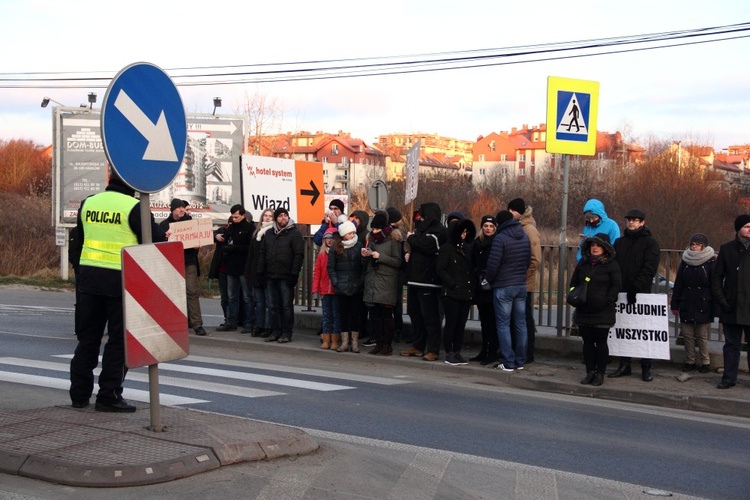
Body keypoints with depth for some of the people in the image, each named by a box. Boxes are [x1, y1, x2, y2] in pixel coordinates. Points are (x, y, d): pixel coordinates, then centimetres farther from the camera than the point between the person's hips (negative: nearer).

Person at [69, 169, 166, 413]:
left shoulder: (88, 203, 8)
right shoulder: (133, 207, -11)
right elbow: (157, 240, -10)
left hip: (88, 276, 6)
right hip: (120, 280, -6)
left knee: (87, 336, 14)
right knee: (119, 339, 3)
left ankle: (79, 393, 18)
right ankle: (109, 396, 3)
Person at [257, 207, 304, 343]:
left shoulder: (294, 234, -4)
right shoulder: (269, 234, 15)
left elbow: (299, 255, -10)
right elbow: (263, 254, 18)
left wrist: (294, 273, -17)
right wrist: (261, 272, 10)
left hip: (286, 277, -6)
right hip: (271, 276, 6)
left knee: (286, 305, -1)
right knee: (273, 306, 10)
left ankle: (287, 333, 5)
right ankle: (276, 331, 18)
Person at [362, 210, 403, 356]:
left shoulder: (393, 240, -2)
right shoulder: (372, 239, 16)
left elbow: (398, 262, -7)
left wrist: (380, 256, -14)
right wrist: (365, 255, 1)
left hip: (386, 285, -6)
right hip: (372, 283, 6)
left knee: (386, 314, -4)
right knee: (374, 315, 4)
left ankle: (387, 345, 3)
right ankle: (379, 343, 12)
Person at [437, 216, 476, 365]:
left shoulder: (468, 248, 13)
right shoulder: (447, 248, -4)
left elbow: (472, 268, 15)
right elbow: (440, 269, -8)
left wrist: (472, 286, 3)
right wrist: (452, 283, -13)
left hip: (466, 292, 5)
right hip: (451, 293, -5)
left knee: (461, 324, 8)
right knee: (451, 323, -1)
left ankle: (457, 352, 15)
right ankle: (449, 354, 5)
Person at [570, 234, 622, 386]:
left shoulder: (611, 265, -3)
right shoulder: (583, 263, 12)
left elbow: (617, 285, -6)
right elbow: (573, 282, 18)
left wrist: (607, 300, -15)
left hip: (603, 312, -5)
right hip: (583, 311, 5)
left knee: (600, 342, 1)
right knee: (587, 342, 8)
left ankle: (600, 373, 8)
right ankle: (590, 372, 15)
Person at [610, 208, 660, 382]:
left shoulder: (649, 243, -1)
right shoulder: (620, 242, 15)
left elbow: (649, 269, -11)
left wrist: (636, 288, -20)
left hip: (641, 294, -5)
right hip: (622, 293, 5)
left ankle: (646, 368, 6)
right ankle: (624, 365, 14)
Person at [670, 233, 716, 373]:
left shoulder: (711, 262, -3)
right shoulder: (685, 261, 9)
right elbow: (678, 284, 10)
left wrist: (714, 307, -8)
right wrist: (674, 304, 7)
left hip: (703, 307, -4)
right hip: (686, 306, 4)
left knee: (702, 336, 1)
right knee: (688, 335, 6)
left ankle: (705, 362, 13)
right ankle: (689, 361, 16)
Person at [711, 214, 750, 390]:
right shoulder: (726, 249, 4)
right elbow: (716, 277, 7)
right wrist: (721, 299, -3)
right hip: (731, 308, 1)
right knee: (731, 344, 9)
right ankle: (729, 378, 16)